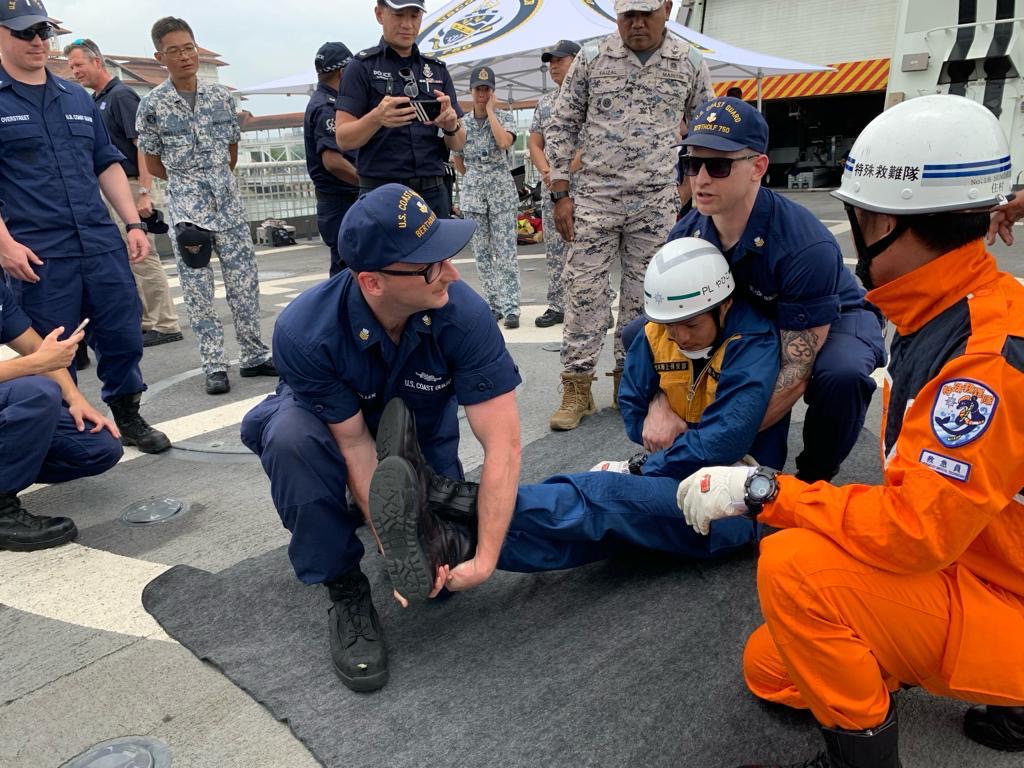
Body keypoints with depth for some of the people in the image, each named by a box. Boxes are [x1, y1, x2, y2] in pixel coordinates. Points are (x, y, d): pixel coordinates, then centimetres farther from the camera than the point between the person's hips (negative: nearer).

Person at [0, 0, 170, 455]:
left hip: (103, 246, 4)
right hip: (37, 256, -4)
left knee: (123, 340, 8)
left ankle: (127, 418, 26)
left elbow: (107, 165, 18)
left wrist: (133, 223, 9)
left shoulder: (78, 99, 16)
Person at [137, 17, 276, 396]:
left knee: (245, 282, 5)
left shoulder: (221, 95, 4)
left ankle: (254, 355, 16)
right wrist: (188, 183, 12)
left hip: (229, 203, 3)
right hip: (186, 208, -2)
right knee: (198, 291, 0)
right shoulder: (152, 105, -3)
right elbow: (153, 164, 6)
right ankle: (215, 366, 6)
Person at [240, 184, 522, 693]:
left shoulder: (464, 314, -33)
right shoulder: (304, 331, -34)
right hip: (332, 425, 0)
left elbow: (503, 441, -30)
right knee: (291, 436, -35)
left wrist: (486, 559, -33)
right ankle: (344, 589, -14)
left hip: (422, 437, 1)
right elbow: (355, 445, -26)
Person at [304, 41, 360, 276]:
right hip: (341, 203, -10)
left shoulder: (322, 102, 17)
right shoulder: (326, 107, -14)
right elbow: (333, 161, -24)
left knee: (344, 270, 15)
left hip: (340, 202, 10)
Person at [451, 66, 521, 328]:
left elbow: (504, 142, -20)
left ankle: (510, 307, -9)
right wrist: (475, 178, 14)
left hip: (502, 190, -3)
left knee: (505, 251, -9)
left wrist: (490, 110, -11)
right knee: (482, 252, 5)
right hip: (473, 191, 3)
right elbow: (457, 160, 19)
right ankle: (494, 305, 13)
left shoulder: (505, 117, 1)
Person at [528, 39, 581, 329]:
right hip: (552, 187, 6)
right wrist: (547, 171, -5)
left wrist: (566, 173, -17)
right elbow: (534, 144, 14)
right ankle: (557, 306, 16)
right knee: (555, 250, 8)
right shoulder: (544, 102, 16)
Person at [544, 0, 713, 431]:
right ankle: (576, 389, 5)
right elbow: (562, 128, 4)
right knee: (583, 291, -3)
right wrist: (560, 195, -2)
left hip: (655, 204, 1)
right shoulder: (590, 60, 2)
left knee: (643, 297, 6)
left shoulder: (690, 64, 5)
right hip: (594, 199, -1)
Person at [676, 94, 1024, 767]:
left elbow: (916, 529, -31)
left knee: (794, 564, -29)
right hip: (956, 565, 9)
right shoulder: (943, 318, 1)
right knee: (770, 669, 10)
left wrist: (764, 490, -25)